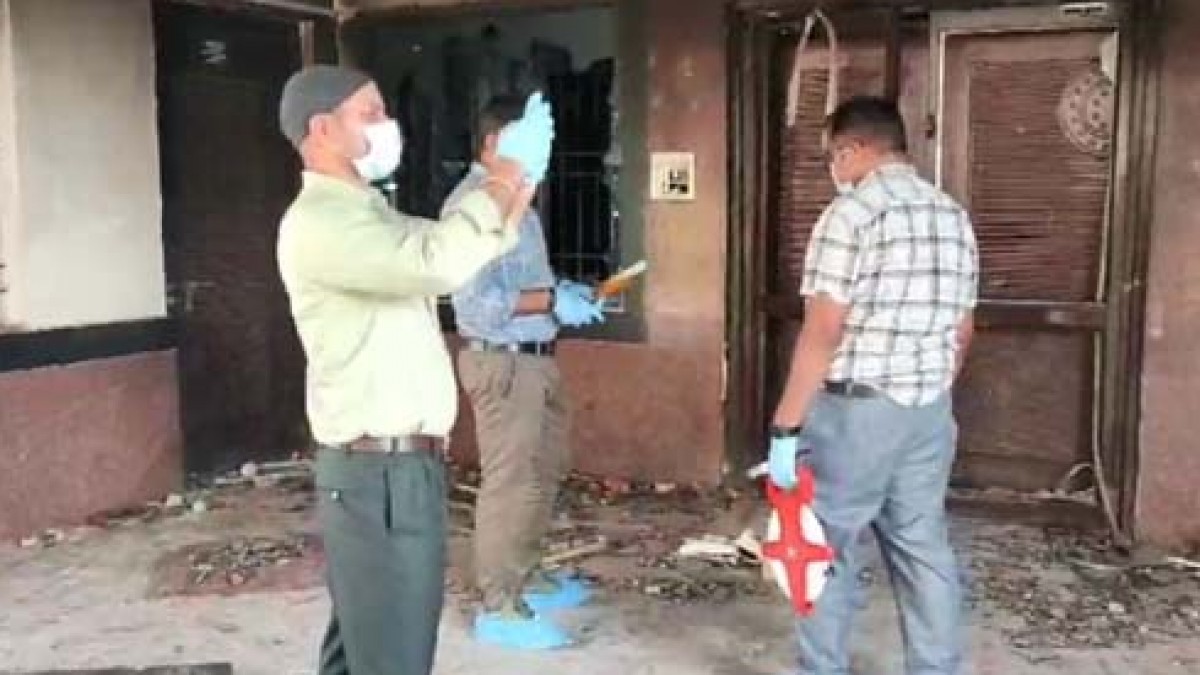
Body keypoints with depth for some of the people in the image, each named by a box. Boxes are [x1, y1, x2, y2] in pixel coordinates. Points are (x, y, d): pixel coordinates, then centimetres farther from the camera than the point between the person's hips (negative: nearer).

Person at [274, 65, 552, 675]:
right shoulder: (317, 222, -16)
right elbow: (439, 263, -30)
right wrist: (503, 176, -16)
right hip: (379, 475, -10)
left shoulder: (368, 214, 17)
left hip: (401, 466, 10)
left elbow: (457, 247, 22)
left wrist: (519, 184, 6)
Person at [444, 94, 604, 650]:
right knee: (508, 480, -3)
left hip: (535, 357, 10)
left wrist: (563, 291, 6)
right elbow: (478, 300, -24)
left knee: (544, 469, 19)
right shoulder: (471, 203, -17)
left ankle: (526, 577, 34)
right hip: (502, 361, -10)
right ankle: (500, 608, 8)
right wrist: (553, 302, -20)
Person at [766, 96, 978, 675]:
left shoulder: (851, 213, -13)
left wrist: (785, 426, -14)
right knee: (924, 548, 13)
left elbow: (822, 332, -18)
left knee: (828, 547, 6)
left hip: (854, 408, -7)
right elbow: (961, 334, 15)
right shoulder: (955, 216, 10)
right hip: (929, 411, 7)